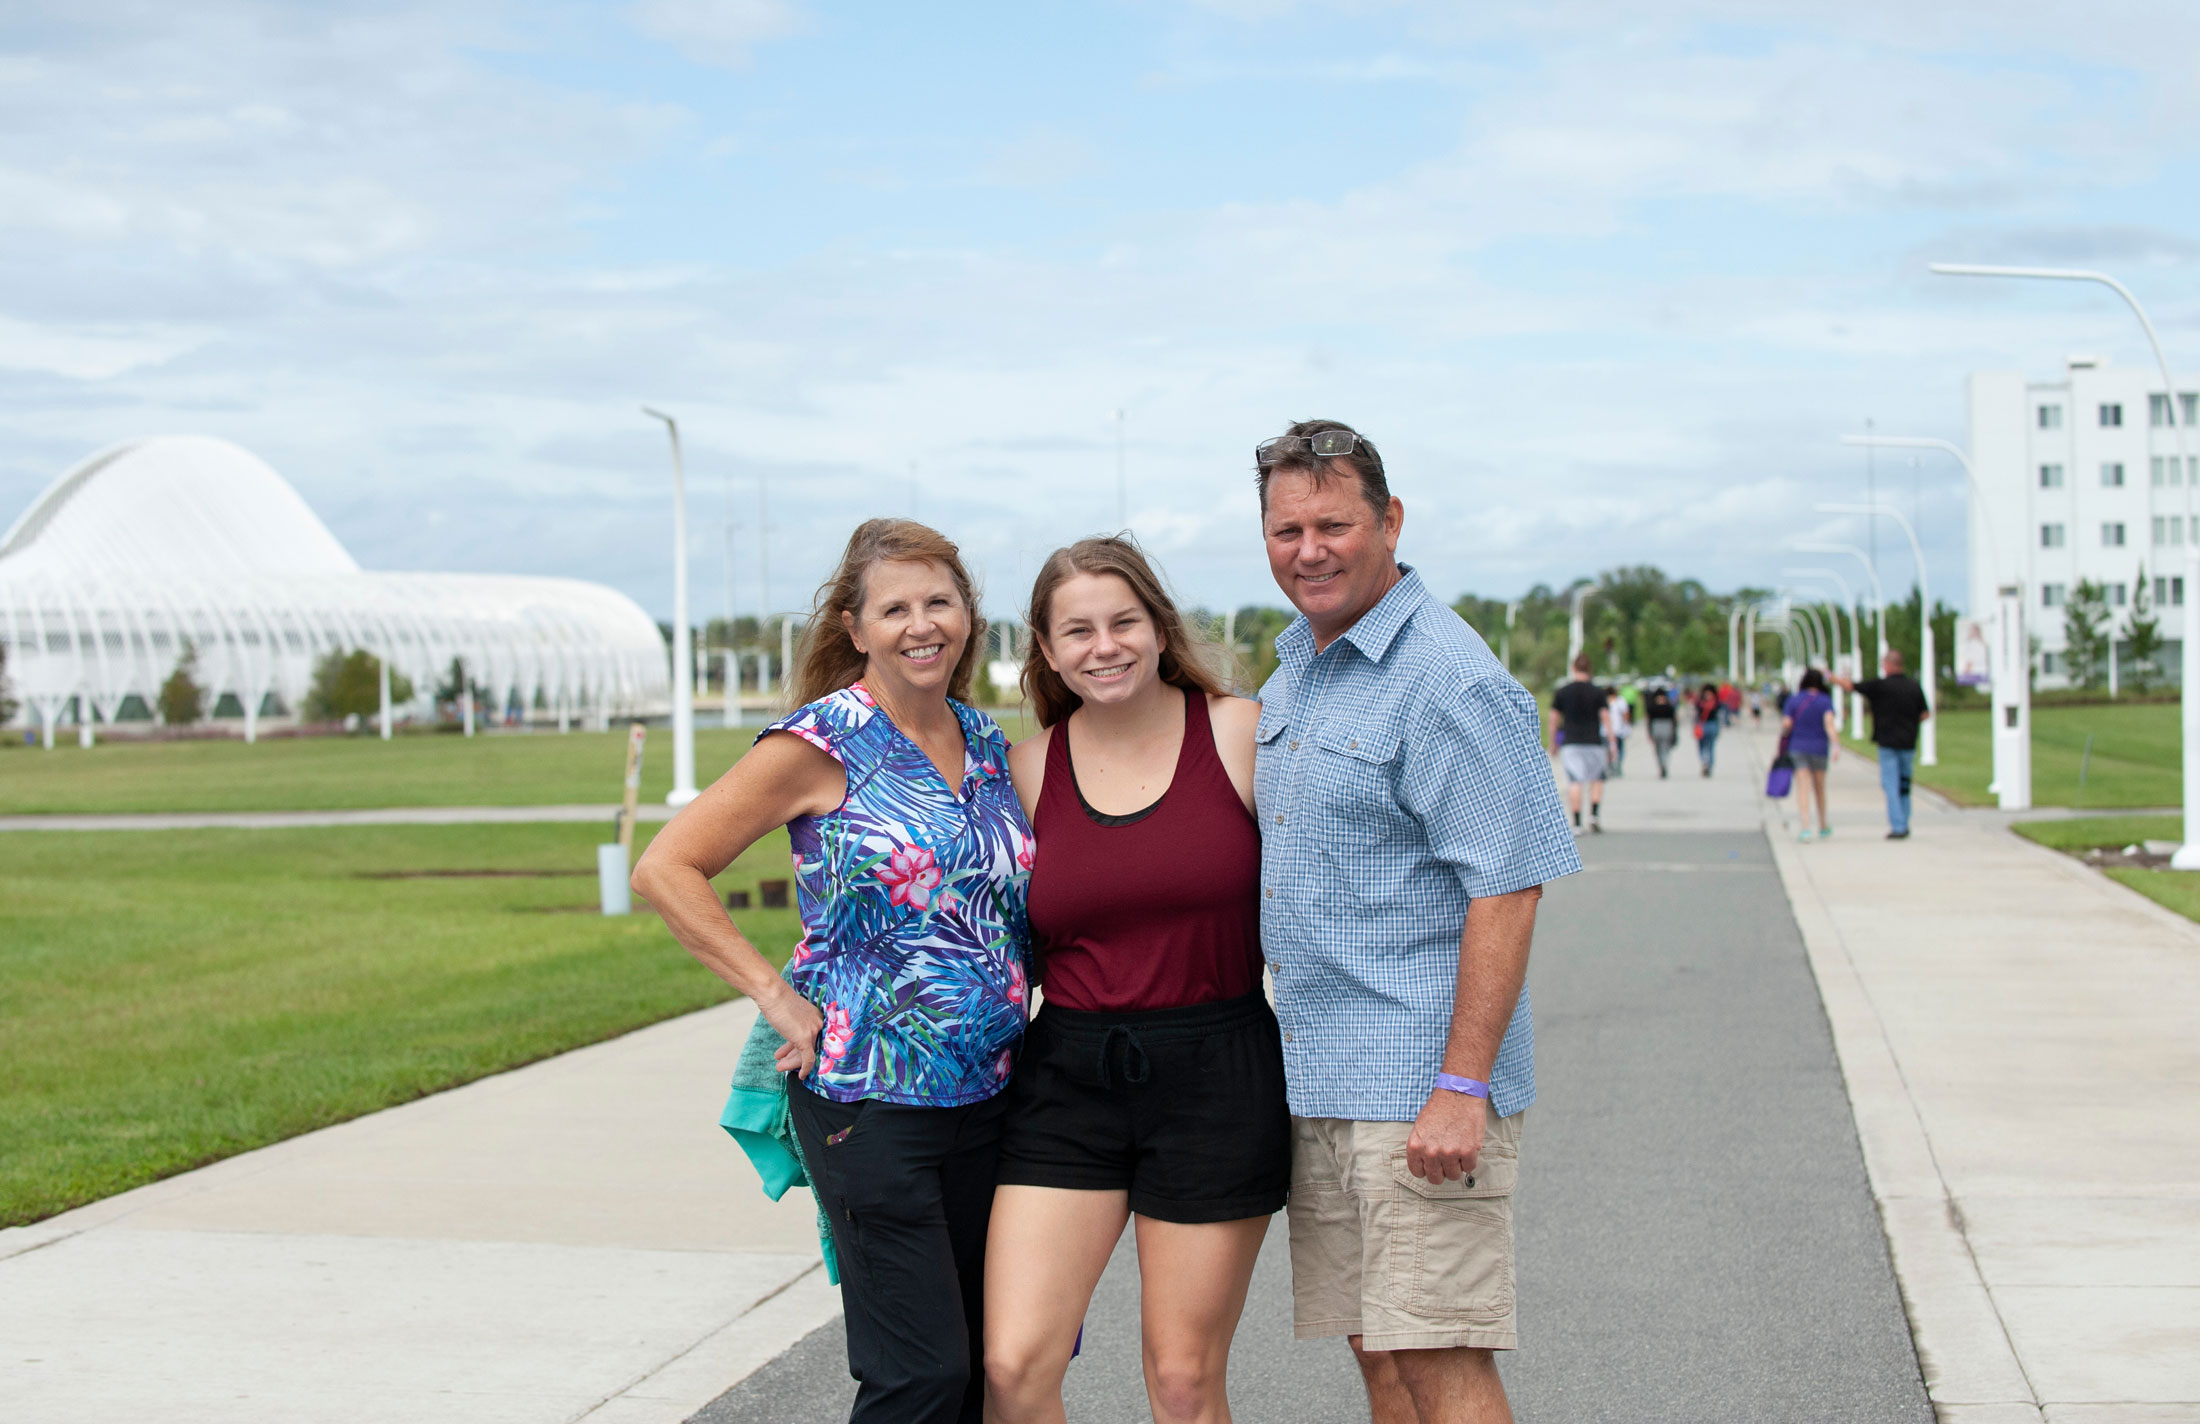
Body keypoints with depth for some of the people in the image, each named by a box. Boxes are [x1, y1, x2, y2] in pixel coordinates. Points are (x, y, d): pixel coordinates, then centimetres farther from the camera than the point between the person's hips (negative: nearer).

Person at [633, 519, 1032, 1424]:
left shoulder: (988, 742, 10)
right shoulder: (822, 743, -8)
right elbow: (665, 870, -10)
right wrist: (777, 997, -13)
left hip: (987, 1099, 6)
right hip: (867, 1102, -6)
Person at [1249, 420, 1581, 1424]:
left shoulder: (1448, 679, -14)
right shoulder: (1290, 670, 15)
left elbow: (1507, 888, -19)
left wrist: (1461, 1088, -23)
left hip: (1422, 1080, -8)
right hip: (1316, 1078, 8)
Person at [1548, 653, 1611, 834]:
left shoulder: (1561, 692, 3)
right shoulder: (1597, 692, 0)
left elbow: (1553, 719, 6)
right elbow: (1605, 717, -4)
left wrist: (1553, 743, 16)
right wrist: (1612, 743, 0)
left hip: (1570, 743, 0)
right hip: (1593, 742, 0)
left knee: (1574, 782, -3)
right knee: (1597, 779, 15)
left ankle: (1577, 823, -8)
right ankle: (1595, 815, -1)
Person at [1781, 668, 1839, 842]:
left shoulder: (1794, 700, 0)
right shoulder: (1825, 701, -2)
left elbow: (1786, 724, -5)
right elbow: (1829, 722, -17)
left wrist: (1784, 734, 16)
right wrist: (1836, 745, -25)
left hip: (1798, 748, -1)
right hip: (1819, 748, 1)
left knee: (1803, 788, -6)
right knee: (1819, 787, 17)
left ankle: (1806, 828, -23)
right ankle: (1823, 827, 30)